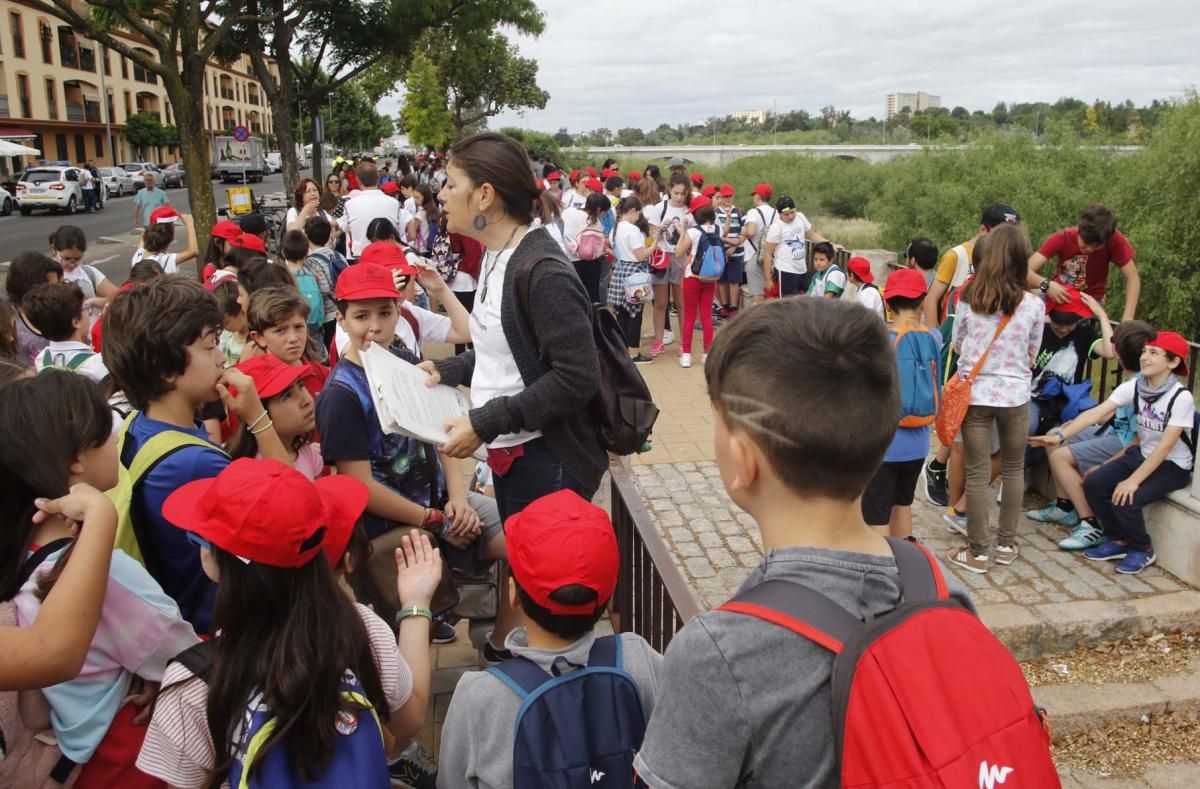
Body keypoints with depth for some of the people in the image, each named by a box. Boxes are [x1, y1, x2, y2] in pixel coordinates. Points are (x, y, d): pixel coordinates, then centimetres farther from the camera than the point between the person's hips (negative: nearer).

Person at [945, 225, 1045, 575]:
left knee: (977, 473, 6)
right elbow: (1032, 356, 3)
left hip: (975, 394, 0)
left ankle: (978, 552, 13)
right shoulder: (1033, 305, -9)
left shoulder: (968, 298, -8)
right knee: (1013, 469, 17)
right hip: (1015, 395, 0)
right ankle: (1006, 545, 26)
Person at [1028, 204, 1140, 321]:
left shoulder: (1115, 240, -22)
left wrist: (1127, 320, -31)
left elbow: (1133, 278, -19)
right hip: (1059, 295, 2)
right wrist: (1046, 284, -50)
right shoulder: (1062, 238, -22)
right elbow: (1026, 271, -29)